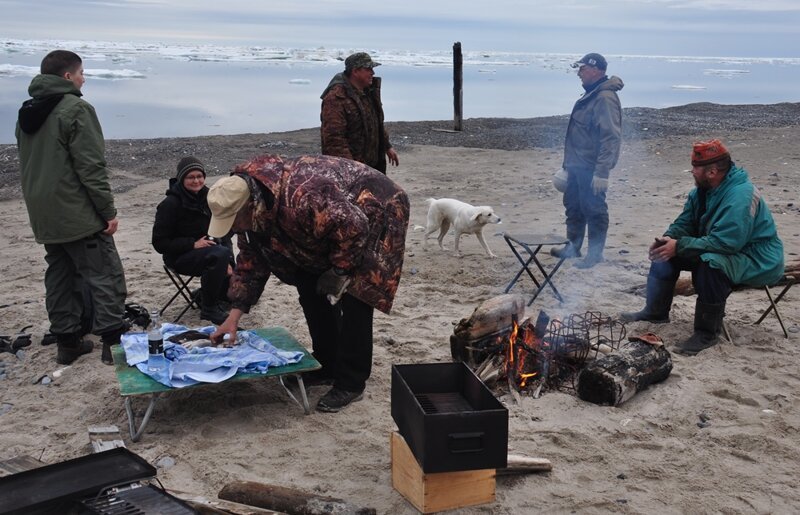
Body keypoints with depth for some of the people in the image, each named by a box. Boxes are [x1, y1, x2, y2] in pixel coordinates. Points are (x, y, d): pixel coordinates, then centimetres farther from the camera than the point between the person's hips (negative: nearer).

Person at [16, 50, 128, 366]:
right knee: (105, 275, -2)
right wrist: (108, 211, -13)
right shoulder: (76, 109, -12)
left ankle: (67, 342, 18)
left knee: (59, 277, 14)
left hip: (44, 217, 8)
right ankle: (113, 342, -4)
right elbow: (91, 166, -17)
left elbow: (27, 166, 19)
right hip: (78, 216, -8)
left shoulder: (27, 114, 15)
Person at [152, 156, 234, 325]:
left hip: (209, 251, 6)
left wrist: (227, 262, -12)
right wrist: (193, 244, -23)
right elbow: (159, 243, -14)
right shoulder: (170, 204, -13)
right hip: (180, 257, -6)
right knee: (221, 254, -32)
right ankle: (209, 309, -18)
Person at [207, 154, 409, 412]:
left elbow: (354, 227, -35)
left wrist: (338, 271, -22)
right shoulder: (251, 209, -11)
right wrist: (234, 316, -9)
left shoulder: (301, 199, -41)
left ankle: (350, 383, -4)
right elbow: (251, 261, -3)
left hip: (374, 211, -9)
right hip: (330, 220, 9)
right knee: (310, 286, 5)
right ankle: (326, 365, 18)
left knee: (354, 297, -15)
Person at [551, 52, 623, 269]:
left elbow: (611, 138, -24)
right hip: (577, 165, 10)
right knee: (573, 206, 19)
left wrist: (602, 172, -27)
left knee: (594, 210, 0)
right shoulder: (590, 96, 15)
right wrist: (568, 163, 24)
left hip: (591, 168, -10)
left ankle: (595, 254, 10)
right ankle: (572, 246, 33)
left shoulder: (605, 98, -18)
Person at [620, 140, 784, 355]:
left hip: (757, 261, -9)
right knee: (665, 251, 4)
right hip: (727, 249, 10)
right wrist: (669, 238, -16)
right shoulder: (703, 190, 0)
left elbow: (724, 242, -34)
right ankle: (656, 311, 15)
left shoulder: (740, 196, -28)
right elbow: (685, 222, 7)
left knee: (711, 261, -38)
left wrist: (679, 246, -30)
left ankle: (708, 333, -25)